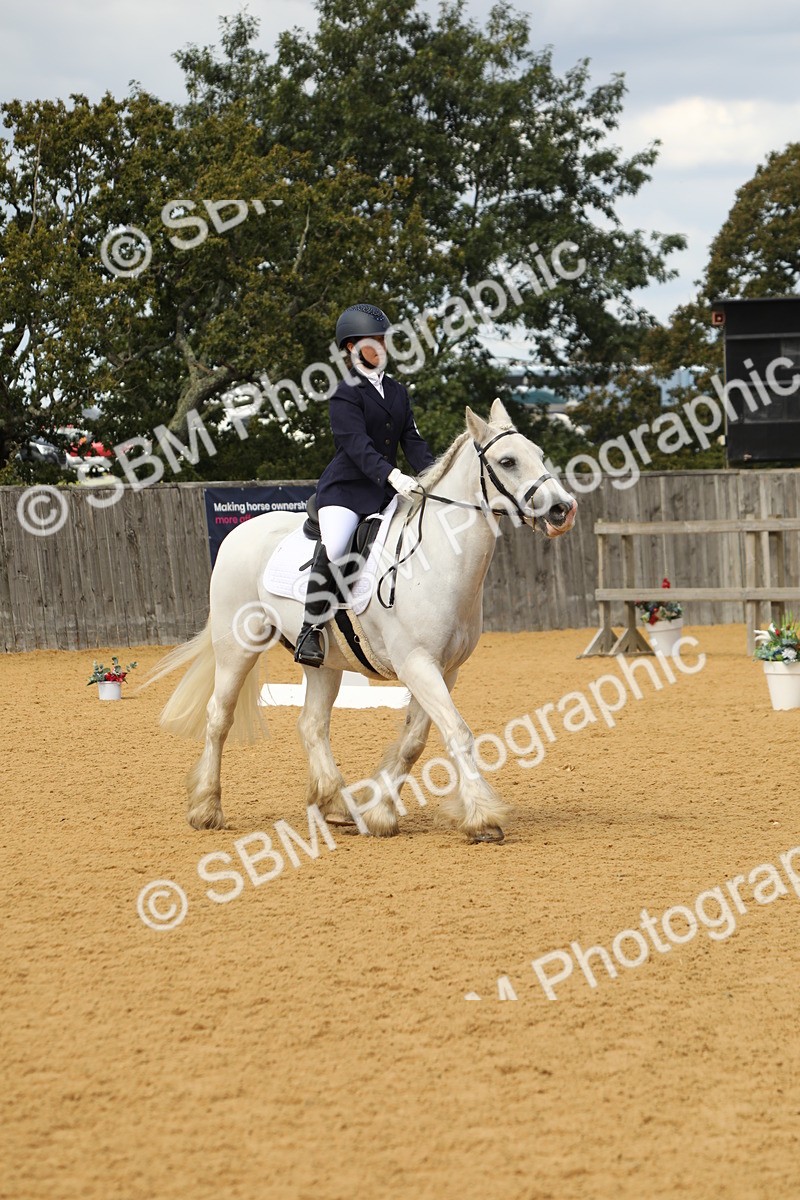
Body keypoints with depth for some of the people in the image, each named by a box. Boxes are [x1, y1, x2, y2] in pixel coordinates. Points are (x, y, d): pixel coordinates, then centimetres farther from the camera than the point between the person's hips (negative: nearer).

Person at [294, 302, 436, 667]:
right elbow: (358, 445, -21)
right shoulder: (346, 394, -8)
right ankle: (311, 630, -21)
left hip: (386, 492, 7)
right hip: (346, 487, -7)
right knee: (333, 549, -29)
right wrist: (392, 475, -36)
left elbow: (412, 441, 10)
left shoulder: (397, 391, 15)